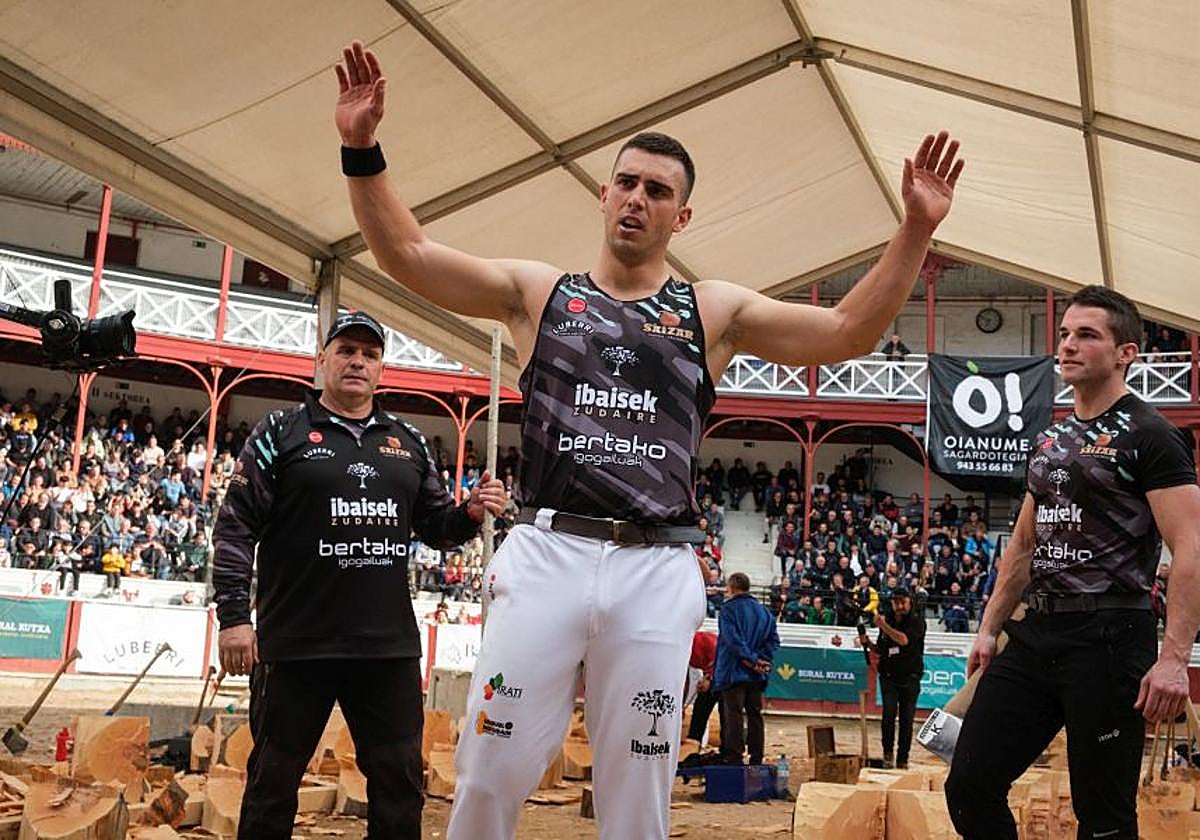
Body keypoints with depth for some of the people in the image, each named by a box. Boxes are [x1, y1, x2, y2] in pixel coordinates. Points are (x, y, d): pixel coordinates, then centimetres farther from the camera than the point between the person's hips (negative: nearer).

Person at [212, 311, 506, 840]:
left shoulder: (408, 443, 13)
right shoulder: (282, 433, 2)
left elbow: (436, 527, 18)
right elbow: (235, 527, -2)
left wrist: (470, 514, -4)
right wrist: (233, 616, -10)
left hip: (391, 647, 4)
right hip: (296, 645, -3)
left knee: (399, 784, 9)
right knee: (273, 781, 8)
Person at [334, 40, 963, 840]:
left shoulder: (714, 310, 11)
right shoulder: (537, 290, 11)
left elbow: (847, 332, 5)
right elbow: (406, 252, 6)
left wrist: (915, 231, -6)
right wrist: (363, 150, -6)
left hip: (657, 570, 1)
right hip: (547, 554, 0)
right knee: (491, 774, 2)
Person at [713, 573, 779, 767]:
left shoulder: (729, 609, -7)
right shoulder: (763, 611, 13)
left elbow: (733, 639, -18)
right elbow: (774, 639, 6)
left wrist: (751, 660, -16)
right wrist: (762, 659, -3)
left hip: (733, 672, -6)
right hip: (757, 675, 6)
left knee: (734, 714, -5)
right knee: (755, 714, 10)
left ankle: (734, 757, -9)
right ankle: (756, 759, 12)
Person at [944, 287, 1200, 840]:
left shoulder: (1148, 437, -6)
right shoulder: (1049, 441, 17)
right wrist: (990, 629, 18)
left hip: (1109, 638, -7)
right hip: (1036, 635, 7)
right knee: (970, 787, 4)